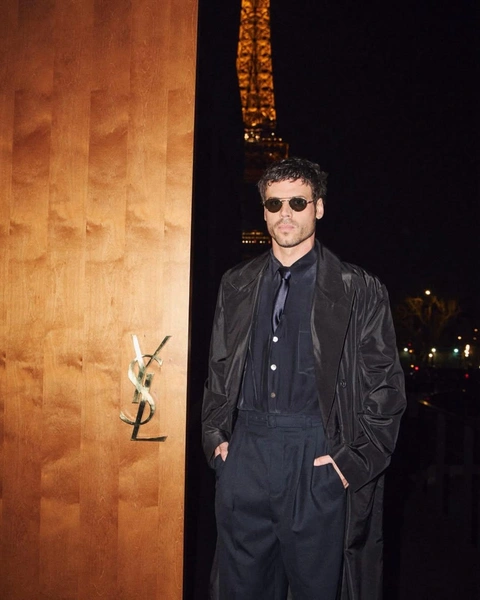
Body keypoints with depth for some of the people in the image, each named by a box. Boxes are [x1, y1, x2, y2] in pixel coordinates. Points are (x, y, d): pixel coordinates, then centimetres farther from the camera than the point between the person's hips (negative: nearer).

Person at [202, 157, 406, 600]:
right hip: (244, 452, 4)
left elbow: (385, 385, -1)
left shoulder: (359, 291, 0)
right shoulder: (237, 286, 12)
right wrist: (216, 437, 7)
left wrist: (355, 462, -8)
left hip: (318, 460, -3)